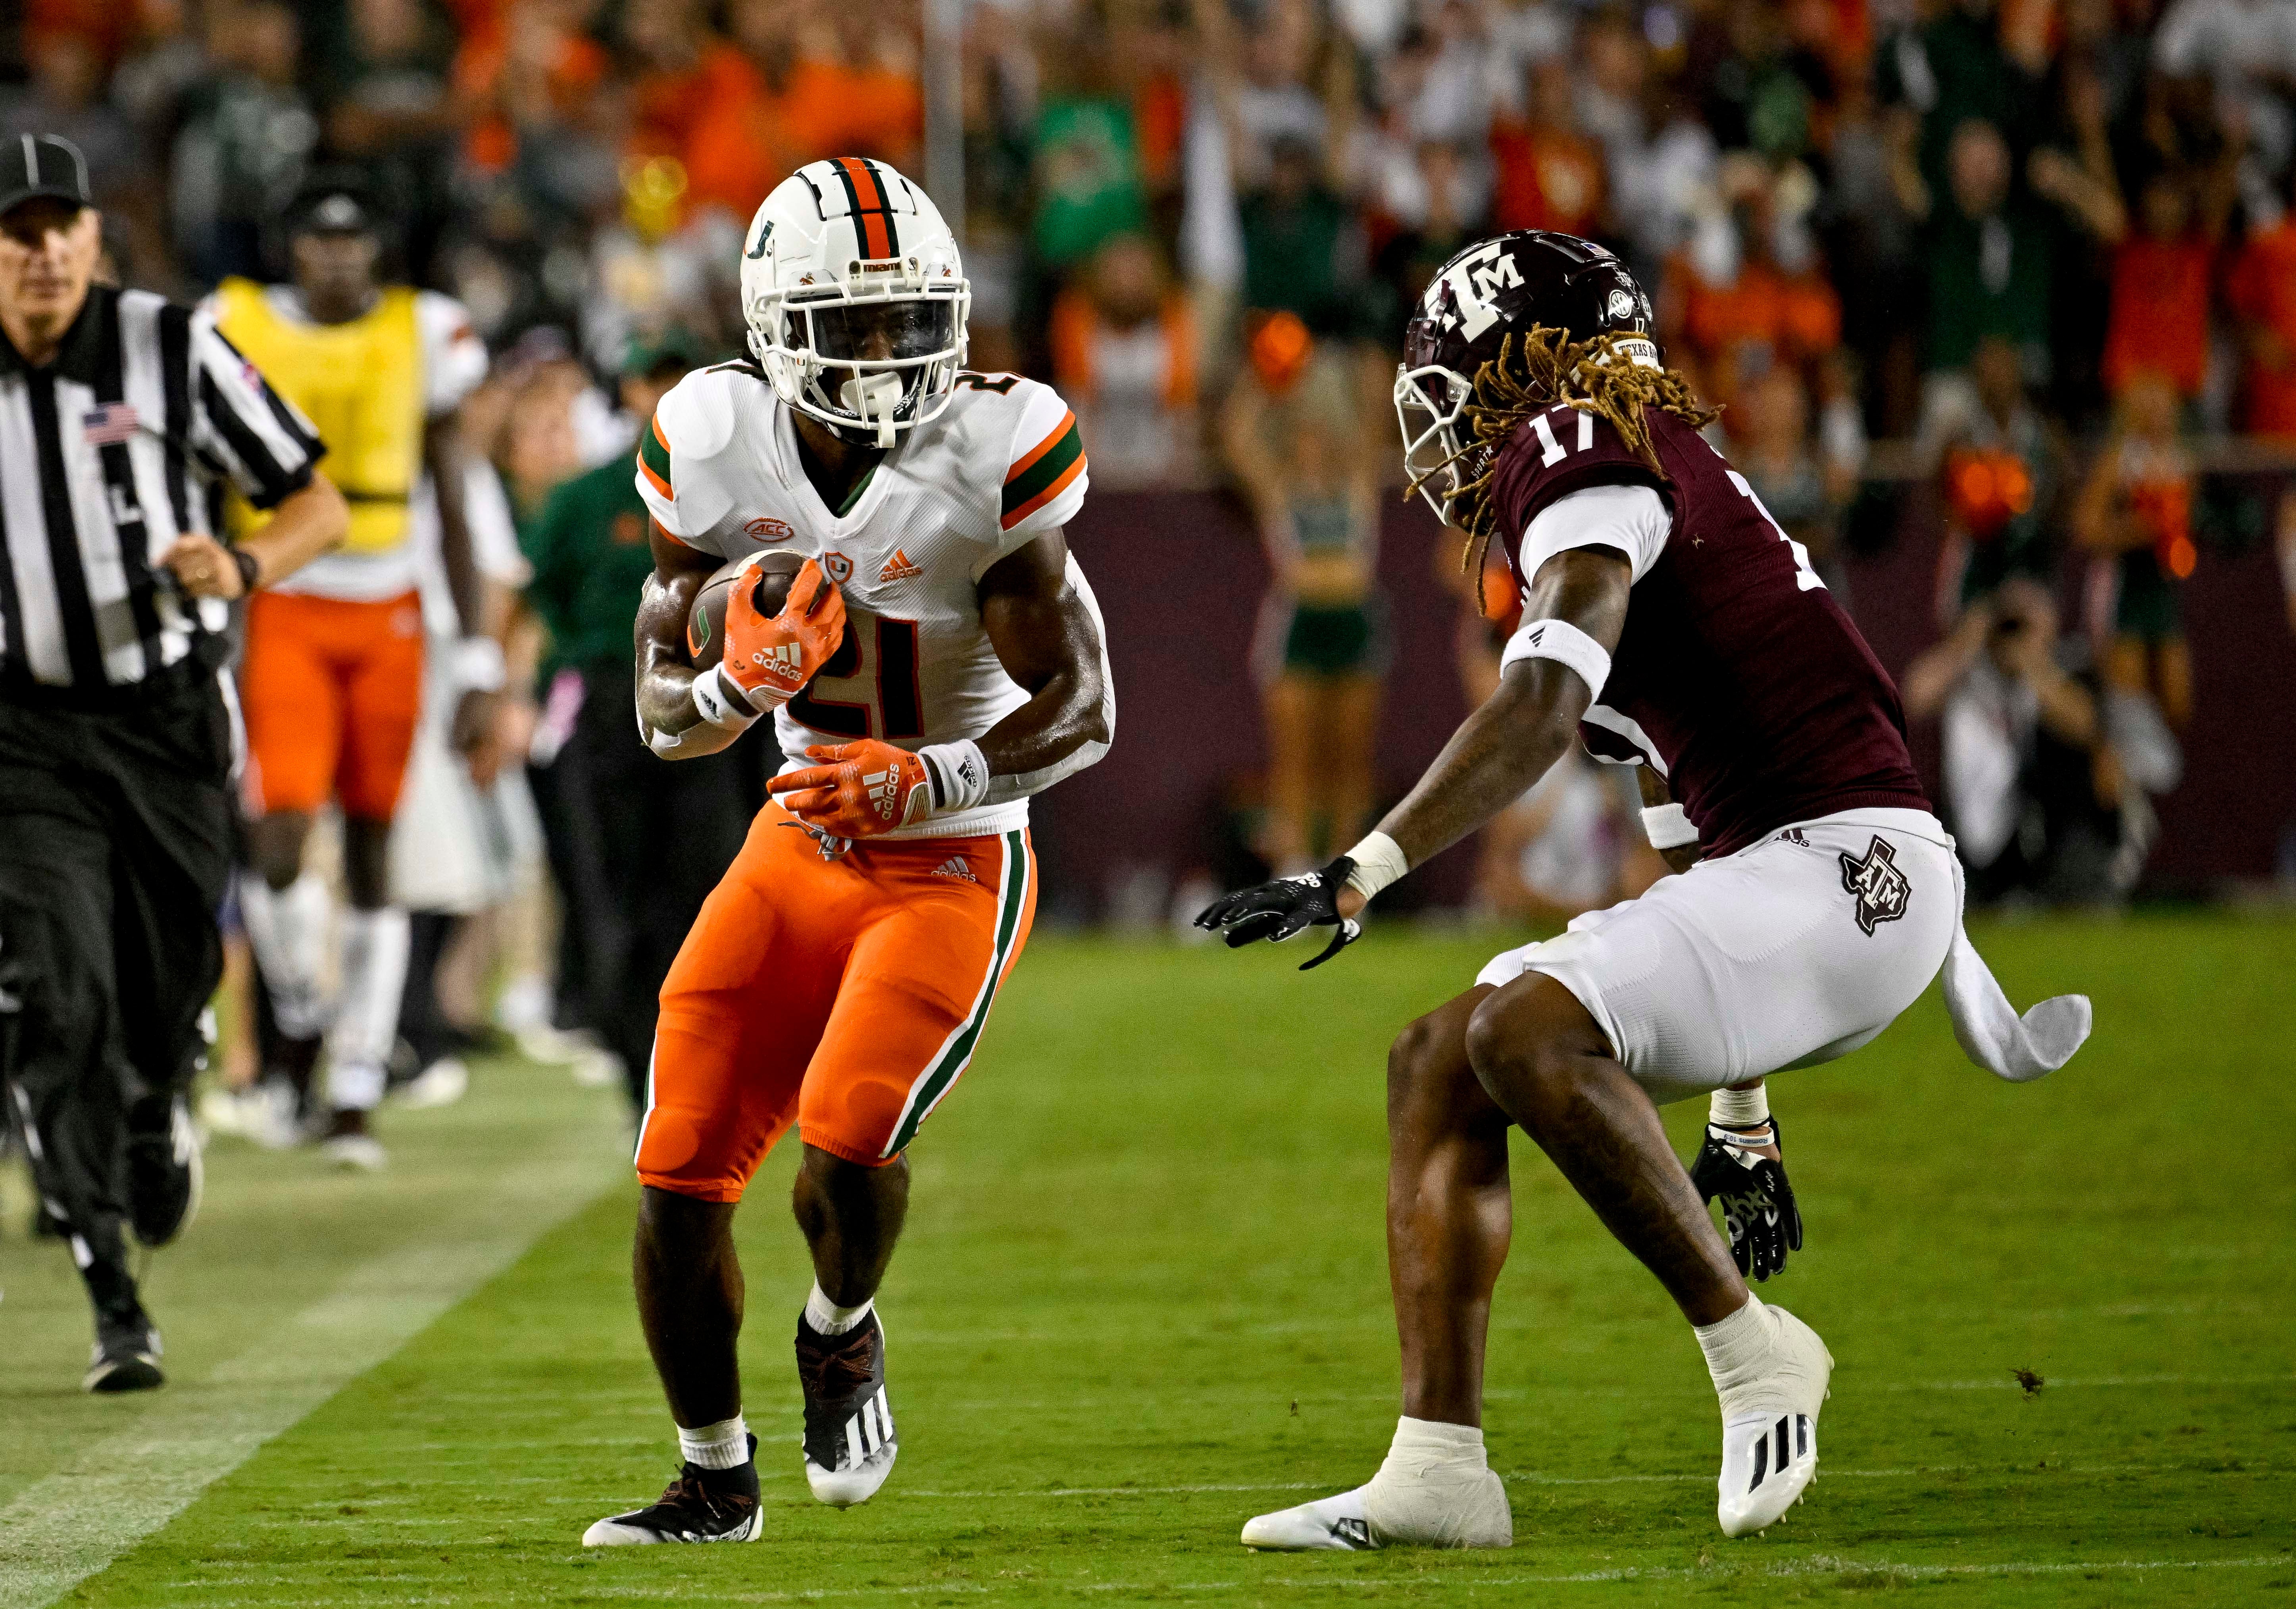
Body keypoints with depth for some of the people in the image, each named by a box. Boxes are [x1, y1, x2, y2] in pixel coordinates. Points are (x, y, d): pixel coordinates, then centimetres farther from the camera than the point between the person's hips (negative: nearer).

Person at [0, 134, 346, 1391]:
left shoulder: (172, 350, -8)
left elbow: (317, 507, -4)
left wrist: (241, 567, -24)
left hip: (168, 717, 0)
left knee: (166, 997, 10)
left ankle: (158, 1114, 49)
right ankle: (115, 1309, -10)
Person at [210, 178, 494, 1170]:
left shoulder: (423, 338, 3)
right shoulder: (237, 332, 1)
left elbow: (454, 517, 6)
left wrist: (479, 664, 2)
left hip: (388, 616, 1)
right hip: (282, 612, -1)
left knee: (373, 856, 3)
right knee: (280, 844, -15)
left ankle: (355, 1095, 10)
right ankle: (299, 1014, 15)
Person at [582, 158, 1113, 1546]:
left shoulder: (992, 456, -18)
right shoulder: (718, 450, -8)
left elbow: (1083, 708, -15)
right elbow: (663, 715, -1)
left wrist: (932, 778, -31)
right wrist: (740, 680, -24)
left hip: (955, 868, -4)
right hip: (800, 849, 4)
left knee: (847, 1141, -24)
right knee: (682, 1171, -2)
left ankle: (842, 1335, 11)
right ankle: (717, 1480, 20)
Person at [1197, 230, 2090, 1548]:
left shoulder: (1581, 452, -6)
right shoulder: (1656, 488, 24)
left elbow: (1541, 712, -22)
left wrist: (1357, 878, -25)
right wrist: (1741, 1123, 29)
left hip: (1849, 864, -10)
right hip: (1768, 873, 10)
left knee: (1526, 1035, -26)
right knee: (1436, 1066, 4)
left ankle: (1750, 1351, -11)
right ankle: (1438, 1466, 1)